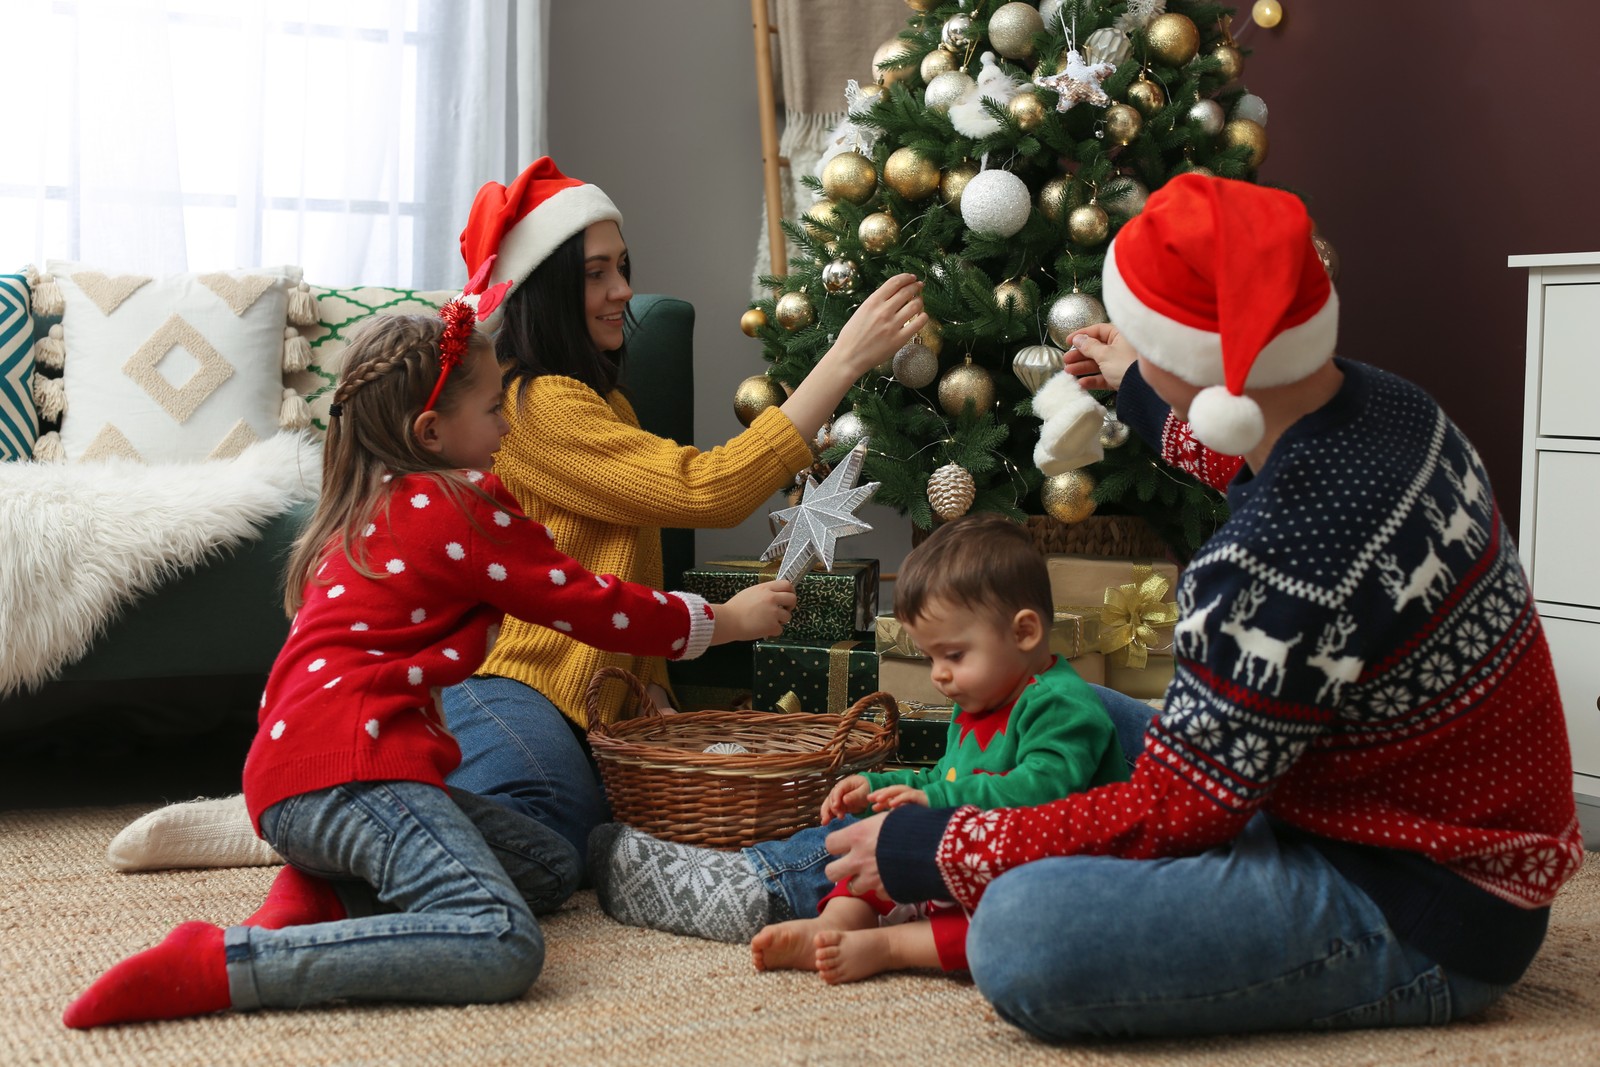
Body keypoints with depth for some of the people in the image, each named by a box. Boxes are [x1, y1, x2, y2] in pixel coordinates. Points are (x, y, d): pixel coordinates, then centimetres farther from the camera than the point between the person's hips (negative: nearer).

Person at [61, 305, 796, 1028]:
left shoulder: (365, 512, 25)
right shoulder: (458, 506, -2)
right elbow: (587, 606, 4)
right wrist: (725, 621, 16)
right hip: (348, 767, -10)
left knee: (552, 864, 19)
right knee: (502, 945, -28)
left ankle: (321, 898, 1)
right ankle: (221, 965, -27)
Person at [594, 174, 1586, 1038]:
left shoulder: (1284, 561, -33)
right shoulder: (1380, 400, -2)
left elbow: (1168, 816, -23)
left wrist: (930, 852, -12)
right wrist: (1147, 392, 40)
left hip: (1423, 919, -10)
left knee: (1023, 938, -32)